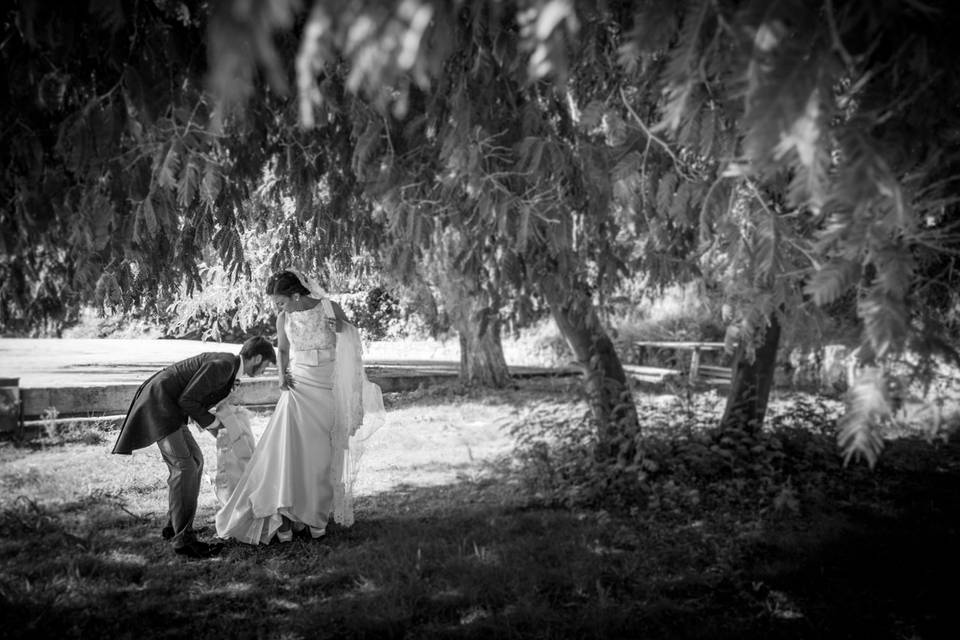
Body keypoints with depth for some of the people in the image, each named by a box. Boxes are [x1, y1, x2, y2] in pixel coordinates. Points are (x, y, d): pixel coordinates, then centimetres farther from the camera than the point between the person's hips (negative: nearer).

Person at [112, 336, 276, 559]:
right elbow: (186, 400, -21)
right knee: (184, 467, -14)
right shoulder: (222, 365, -19)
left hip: (165, 405, 10)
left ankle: (174, 526, 18)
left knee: (195, 461, 11)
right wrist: (210, 421, -8)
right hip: (158, 403, -10)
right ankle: (183, 539, -10)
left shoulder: (229, 364, 12)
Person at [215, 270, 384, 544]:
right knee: (291, 447, -15)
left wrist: (342, 327, -12)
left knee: (322, 453, -1)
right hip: (298, 385, 1)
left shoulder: (329, 307, -7)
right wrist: (282, 375, 1)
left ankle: (315, 515, 9)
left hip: (328, 389, -1)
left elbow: (352, 337, 9)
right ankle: (284, 516, -15)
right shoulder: (284, 318, -1)